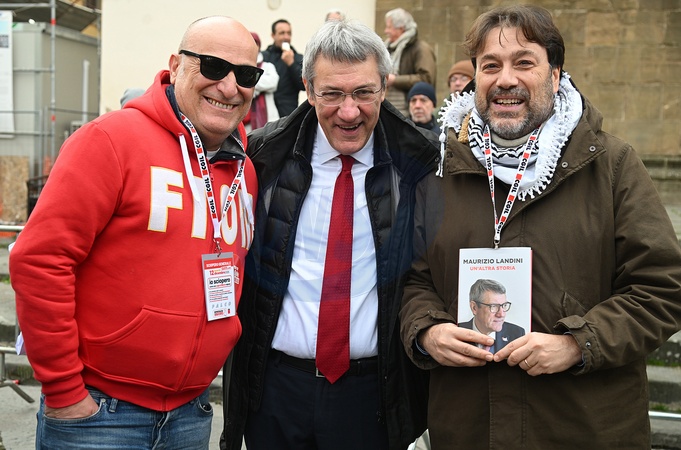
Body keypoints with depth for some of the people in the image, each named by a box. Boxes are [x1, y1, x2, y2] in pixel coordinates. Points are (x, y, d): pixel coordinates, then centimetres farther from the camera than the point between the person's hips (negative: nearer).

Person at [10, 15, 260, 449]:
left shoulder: (246, 170, 5)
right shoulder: (113, 138, -13)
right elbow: (40, 259, -17)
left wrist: (207, 364, 14)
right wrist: (63, 390, -14)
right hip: (100, 409, -5)